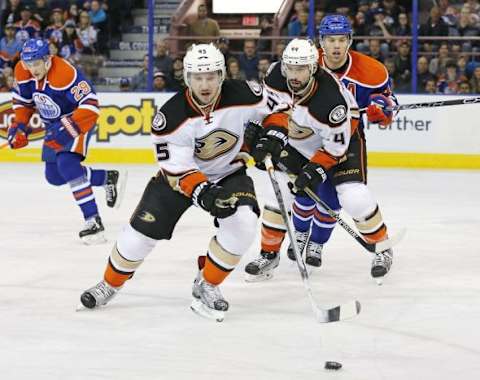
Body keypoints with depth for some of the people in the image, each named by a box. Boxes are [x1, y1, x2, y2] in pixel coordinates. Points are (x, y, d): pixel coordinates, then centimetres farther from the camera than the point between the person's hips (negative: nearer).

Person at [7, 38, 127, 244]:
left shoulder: (64, 73, -32)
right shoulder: (22, 72, -10)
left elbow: (90, 104, -33)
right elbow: (22, 99, 8)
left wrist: (68, 127, -39)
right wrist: (19, 125, -4)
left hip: (77, 121, -8)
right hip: (54, 125, 8)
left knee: (67, 164, -29)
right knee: (54, 176, 9)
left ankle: (93, 221, -29)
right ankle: (109, 179, 25)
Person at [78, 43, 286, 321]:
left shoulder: (243, 95, -24)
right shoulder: (172, 115, -28)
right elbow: (177, 168, -27)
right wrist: (202, 192, -43)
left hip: (229, 172, 1)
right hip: (181, 173, -1)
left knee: (243, 222, -26)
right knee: (143, 229, -4)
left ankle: (206, 286, -5)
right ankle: (110, 285, 25)